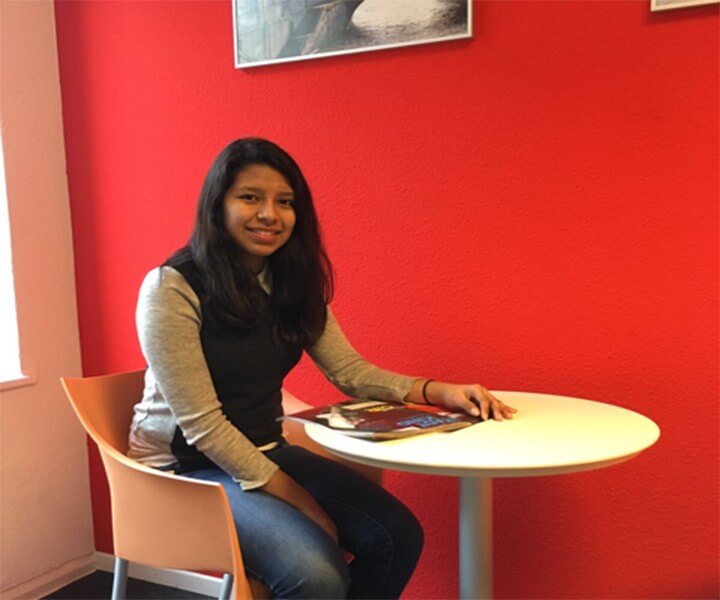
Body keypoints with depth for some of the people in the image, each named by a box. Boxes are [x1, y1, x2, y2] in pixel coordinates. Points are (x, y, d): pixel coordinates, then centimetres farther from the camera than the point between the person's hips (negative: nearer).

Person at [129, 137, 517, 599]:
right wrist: (301, 503, -19)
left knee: (398, 536, -11)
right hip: (187, 466, -6)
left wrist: (438, 391, -16)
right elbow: (201, 423, -20)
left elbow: (350, 369, 1)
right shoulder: (172, 289, -19)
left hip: (267, 452, 6)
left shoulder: (293, 283, 2)